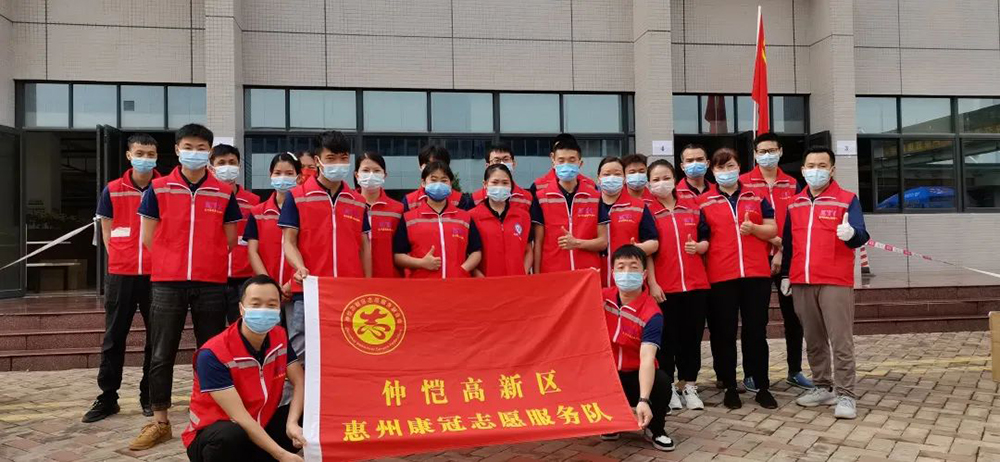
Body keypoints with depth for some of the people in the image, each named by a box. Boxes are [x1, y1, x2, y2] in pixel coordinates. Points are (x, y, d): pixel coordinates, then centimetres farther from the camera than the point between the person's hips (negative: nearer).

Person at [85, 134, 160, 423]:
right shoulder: (112, 190, 5)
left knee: (156, 337, 5)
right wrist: (122, 258, 2)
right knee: (114, 338, 6)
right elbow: (107, 230, 11)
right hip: (120, 274, 1)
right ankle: (107, 398, 14)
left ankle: (150, 397, 16)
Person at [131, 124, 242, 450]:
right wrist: (173, 263, 6)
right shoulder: (158, 188, 4)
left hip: (211, 284, 0)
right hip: (167, 283, 0)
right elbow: (148, 239, 5)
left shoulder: (224, 193, 5)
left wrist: (208, 263, 7)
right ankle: (159, 423, 16)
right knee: (162, 355, 5)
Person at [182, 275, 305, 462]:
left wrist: (292, 423, -22)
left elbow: (300, 382, -1)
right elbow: (239, 417, -28)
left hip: (262, 428, 6)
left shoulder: (280, 338, -4)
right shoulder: (213, 354, -24)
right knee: (231, 435, -39)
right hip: (213, 437, -6)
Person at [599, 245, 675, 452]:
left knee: (661, 381, -34)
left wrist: (643, 400, -46)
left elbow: (647, 358, -32)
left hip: (636, 376, -3)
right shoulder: (603, 297, -5)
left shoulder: (651, 314, -21)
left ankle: (654, 429, 1)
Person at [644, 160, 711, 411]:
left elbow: (706, 241, 14)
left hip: (696, 283, 3)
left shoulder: (693, 207, 10)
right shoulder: (647, 211, 0)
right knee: (667, 338, 3)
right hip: (664, 286, -3)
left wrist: (698, 246, -9)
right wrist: (652, 283, -10)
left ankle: (688, 386, 19)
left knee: (693, 336, 7)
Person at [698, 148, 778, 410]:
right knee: (723, 333, 4)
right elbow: (701, 239, 8)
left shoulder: (757, 197, 11)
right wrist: (697, 247, -9)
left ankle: (762, 387, 15)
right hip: (720, 277, -1)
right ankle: (730, 387, 15)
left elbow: (772, 230, 8)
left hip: (757, 274, 1)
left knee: (756, 331, 5)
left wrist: (754, 228, -10)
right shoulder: (703, 202, 6)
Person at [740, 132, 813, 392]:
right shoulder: (743, 183, 0)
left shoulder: (792, 185, 10)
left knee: (793, 314, 8)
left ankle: (795, 371, 20)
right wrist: (775, 240, -12)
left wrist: (783, 252, -7)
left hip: (786, 258, 3)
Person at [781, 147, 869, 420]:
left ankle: (846, 395, 2)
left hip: (836, 283, -5)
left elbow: (861, 235, -12)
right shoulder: (794, 204, 13)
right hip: (801, 283, 5)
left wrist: (851, 233, -35)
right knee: (813, 341, 13)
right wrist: (785, 275, 16)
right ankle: (823, 388, 24)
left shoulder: (847, 200, -1)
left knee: (841, 341, -4)